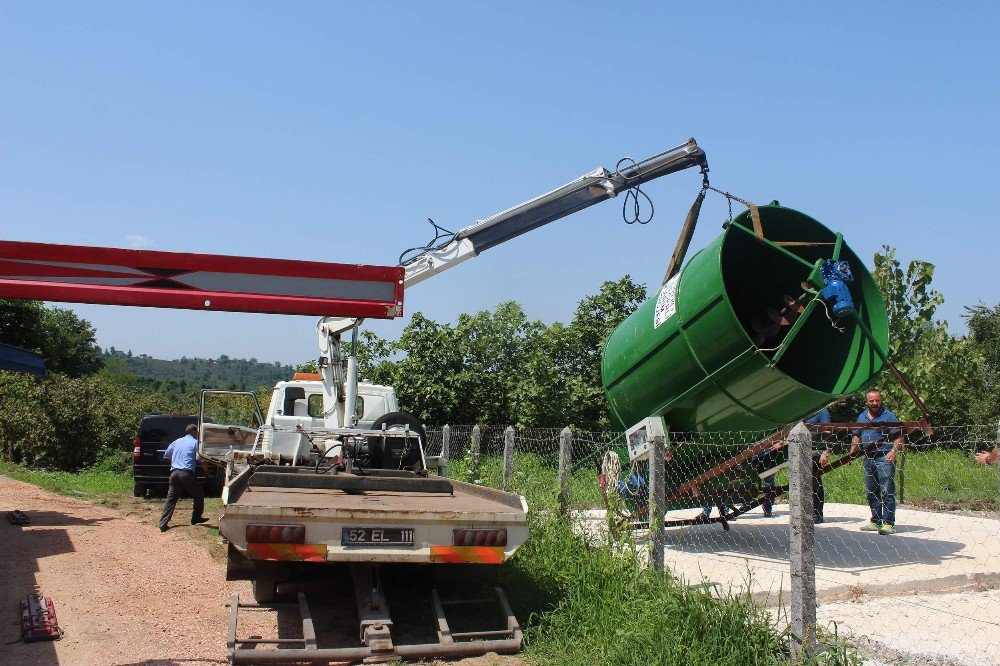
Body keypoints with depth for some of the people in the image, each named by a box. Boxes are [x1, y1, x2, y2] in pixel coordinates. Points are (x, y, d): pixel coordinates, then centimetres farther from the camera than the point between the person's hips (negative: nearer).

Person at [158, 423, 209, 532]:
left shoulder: (176, 441, 18)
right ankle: (196, 518, 23)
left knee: (171, 499, 4)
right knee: (199, 495, 15)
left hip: (174, 473, 5)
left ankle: (163, 524, -3)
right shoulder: (195, 442, 2)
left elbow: (166, 455, 22)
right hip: (187, 473, -5)